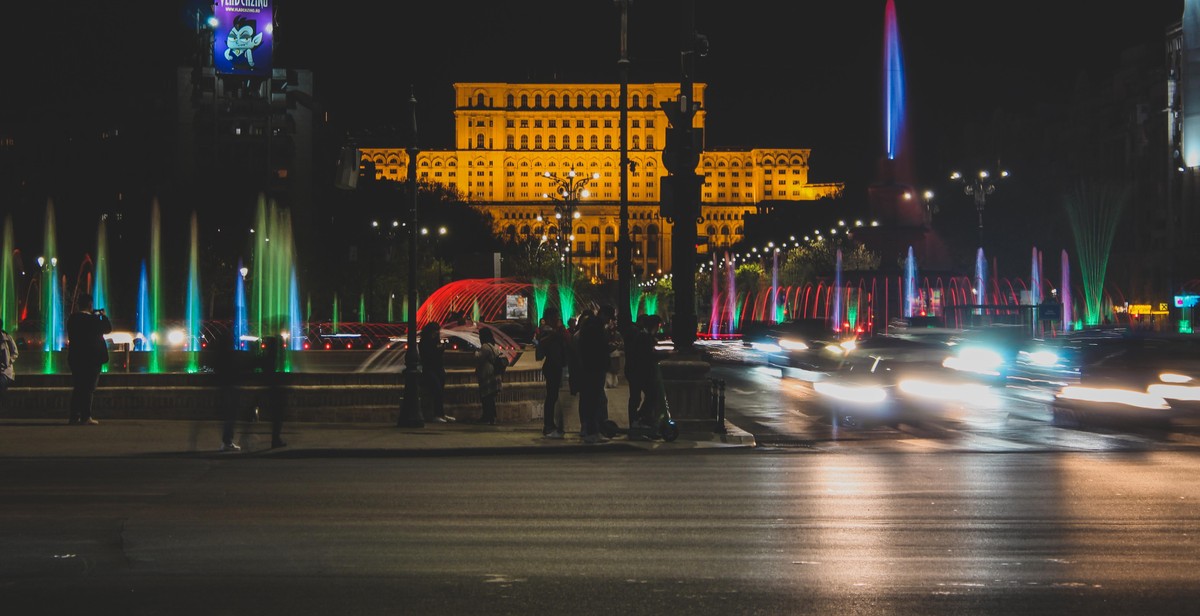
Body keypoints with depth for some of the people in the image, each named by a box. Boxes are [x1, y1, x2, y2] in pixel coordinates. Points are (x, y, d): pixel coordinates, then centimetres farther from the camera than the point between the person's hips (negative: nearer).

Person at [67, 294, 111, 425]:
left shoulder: (72, 319, 2)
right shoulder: (93, 319, -16)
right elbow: (108, 328, -5)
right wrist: (103, 316, 9)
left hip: (76, 359, 6)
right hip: (92, 359, -6)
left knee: (78, 388, 13)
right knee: (89, 389, -2)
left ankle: (74, 416, 12)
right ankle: (85, 417, -4)